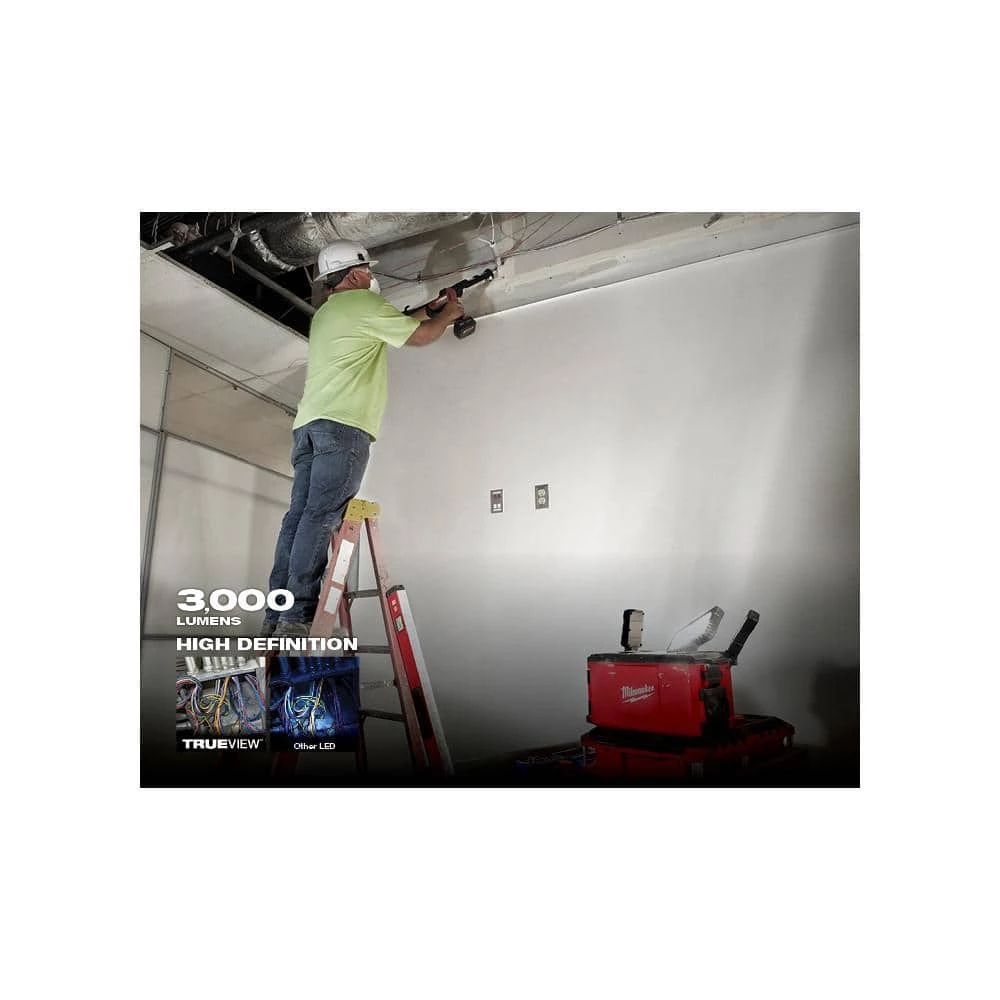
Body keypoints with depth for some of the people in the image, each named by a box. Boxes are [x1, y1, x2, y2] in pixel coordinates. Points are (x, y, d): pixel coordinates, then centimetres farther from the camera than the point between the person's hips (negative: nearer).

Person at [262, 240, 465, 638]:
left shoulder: (324, 314, 31)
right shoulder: (365, 303, 5)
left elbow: (397, 323, 37)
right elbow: (418, 336, 11)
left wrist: (429, 308, 42)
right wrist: (449, 314, 28)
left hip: (307, 425, 8)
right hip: (342, 425, -8)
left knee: (299, 516, 1)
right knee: (321, 517, -15)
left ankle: (276, 617, -2)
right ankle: (297, 616, -18)